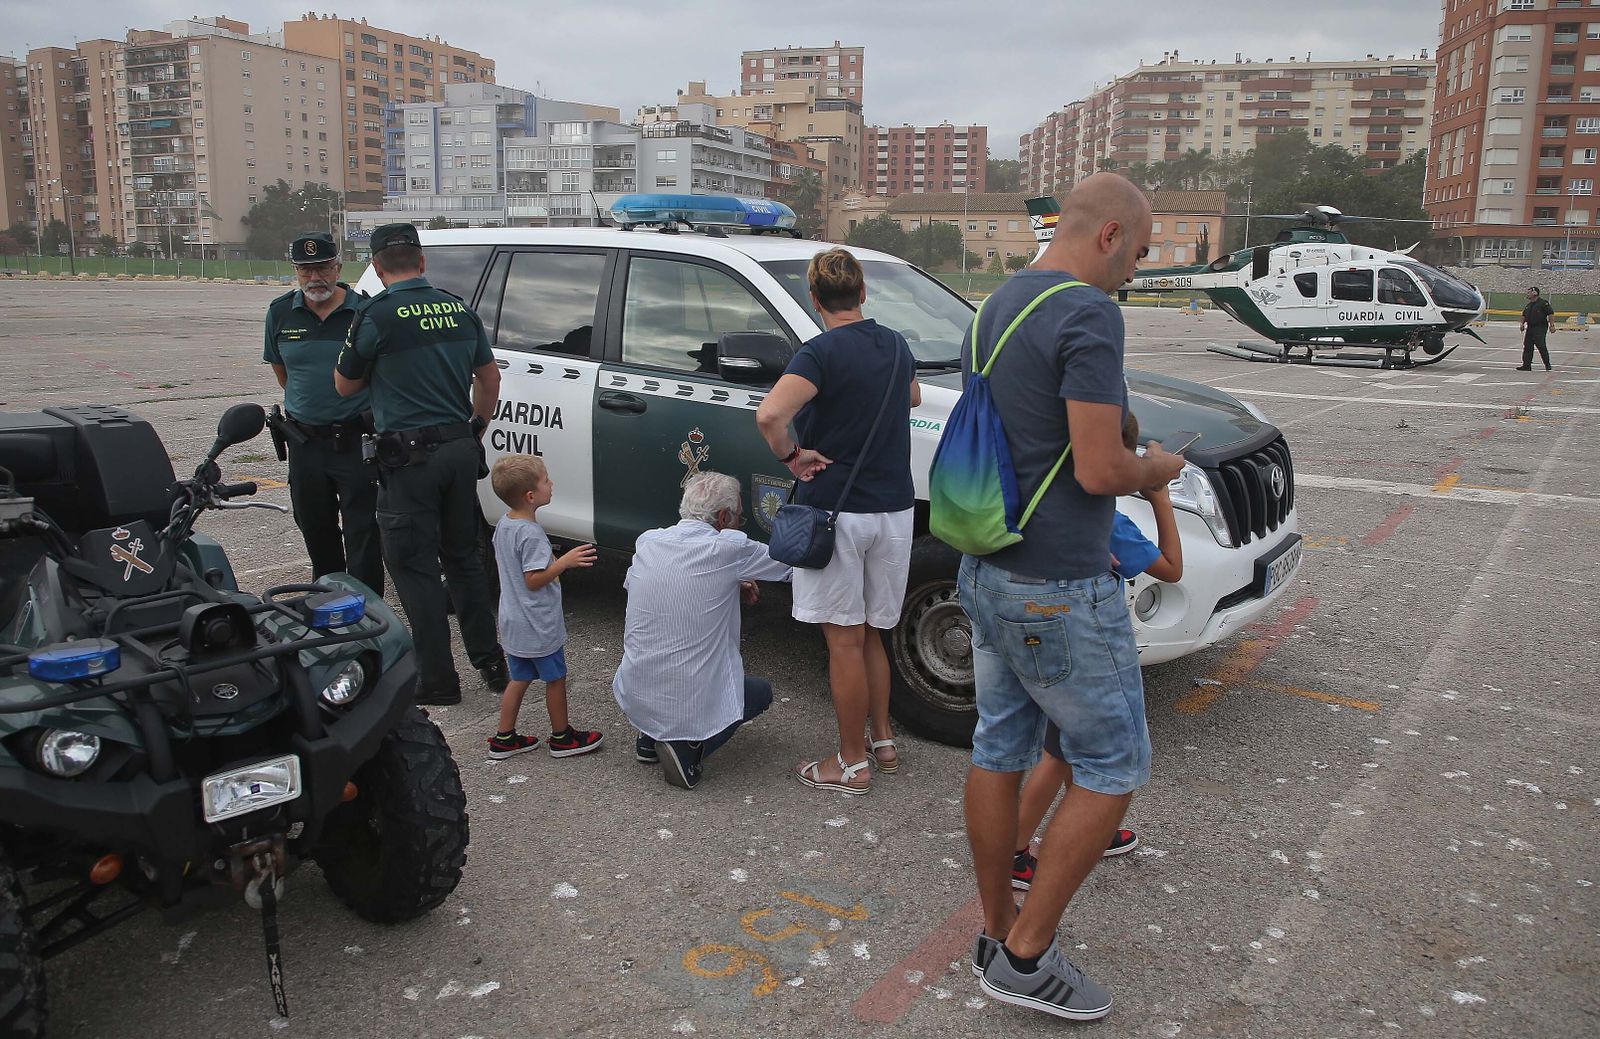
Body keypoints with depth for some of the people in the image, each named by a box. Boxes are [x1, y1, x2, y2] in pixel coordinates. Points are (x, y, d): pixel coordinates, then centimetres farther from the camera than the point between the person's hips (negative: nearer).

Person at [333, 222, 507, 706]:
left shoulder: (377, 315, -11)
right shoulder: (459, 309, 7)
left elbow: (345, 385, 1)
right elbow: (490, 379, 16)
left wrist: (355, 353, 18)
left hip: (410, 457, -6)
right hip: (460, 449, 6)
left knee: (414, 566, 3)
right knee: (464, 556, 17)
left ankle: (438, 678, 7)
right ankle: (489, 662, 22)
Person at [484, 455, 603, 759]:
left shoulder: (503, 525, 4)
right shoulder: (531, 534, -25)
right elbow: (534, 579, -25)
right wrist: (565, 561, -24)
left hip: (513, 624, 9)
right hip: (539, 627, -9)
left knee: (519, 679, 18)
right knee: (556, 679, 9)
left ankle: (504, 739, 24)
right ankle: (562, 737, 22)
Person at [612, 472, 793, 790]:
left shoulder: (647, 542, 0)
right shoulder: (728, 549, -15)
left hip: (632, 700, 6)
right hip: (694, 705, -5)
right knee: (761, 691, 25)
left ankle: (649, 738, 20)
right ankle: (691, 747, 0)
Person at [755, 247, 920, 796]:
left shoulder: (821, 353, -14)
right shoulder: (896, 345, 8)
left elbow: (769, 414, -32)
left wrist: (792, 455, -15)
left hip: (835, 509, -6)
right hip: (894, 507, 7)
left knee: (845, 640, 2)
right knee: (869, 635, 19)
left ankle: (852, 763, 12)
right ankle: (882, 742, 27)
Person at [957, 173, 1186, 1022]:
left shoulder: (995, 307, 12)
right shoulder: (1088, 314, -17)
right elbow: (1098, 470, -22)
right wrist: (1156, 469, -1)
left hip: (988, 570, 9)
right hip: (1060, 587, -9)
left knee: (998, 750, 16)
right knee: (1113, 768, 5)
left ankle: (997, 934, 30)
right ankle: (1025, 954, 11)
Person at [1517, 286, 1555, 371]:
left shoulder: (1543, 302, -7)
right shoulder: (1529, 304, 16)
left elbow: (1551, 313, -11)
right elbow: (1524, 315, 26)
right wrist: (1522, 323, 11)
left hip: (1540, 328, -8)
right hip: (1530, 328, 8)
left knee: (1541, 346, -11)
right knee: (1527, 346, 4)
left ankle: (1547, 365, 0)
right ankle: (1526, 365, 8)